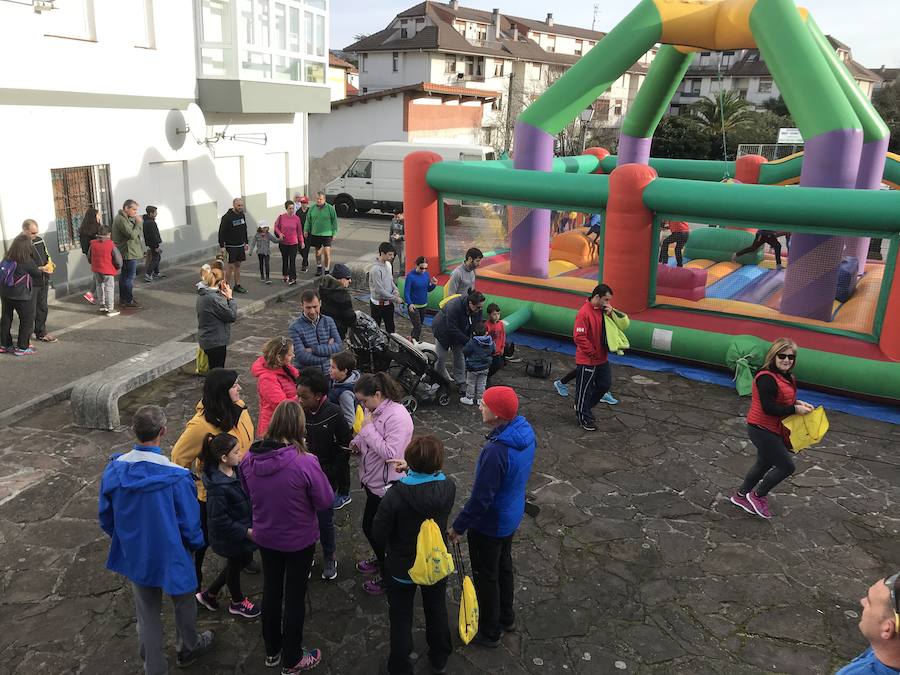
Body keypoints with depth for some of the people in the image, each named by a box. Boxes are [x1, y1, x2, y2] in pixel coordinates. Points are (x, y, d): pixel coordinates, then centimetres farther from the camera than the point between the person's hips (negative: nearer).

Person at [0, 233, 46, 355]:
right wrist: (42, 269, 22)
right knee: (27, 319, 7)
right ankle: (22, 347, 8)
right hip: (21, 295, -6)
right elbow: (37, 273, -2)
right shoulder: (28, 262, -16)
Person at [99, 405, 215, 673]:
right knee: (183, 603, 24)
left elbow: (106, 516, -1)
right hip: (171, 556, -3)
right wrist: (196, 544, 4)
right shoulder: (176, 476, -30)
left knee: (147, 613, 21)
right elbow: (190, 524, -18)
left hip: (135, 556, 3)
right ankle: (188, 649, 48)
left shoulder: (114, 470, -17)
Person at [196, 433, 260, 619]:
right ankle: (237, 603, 44)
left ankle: (209, 595, 41)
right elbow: (220, 520, -27)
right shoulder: (217, 487, -32)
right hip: (230, 536, -8)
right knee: (235, 565, 16)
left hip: (244, 527, 8)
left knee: (244, 560, 23)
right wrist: (246, 532, -22)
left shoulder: (236, 470, -7)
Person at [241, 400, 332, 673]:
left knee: (271, 591, 24)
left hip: (265, 536, 4)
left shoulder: (249, 458, -15)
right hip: (299, 540, -4)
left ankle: (272, 652, 44)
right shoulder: (305, 462, -31)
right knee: (295, 597, 15)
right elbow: (325, 500, -18)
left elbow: (248, 492, 3)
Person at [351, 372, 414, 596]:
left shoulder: (397, 416, -25)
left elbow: (390, 453, -30)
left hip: (387, 486, -9)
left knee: (373, 528, 4)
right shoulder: (374, 410, 2)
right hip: (373, 481, 9)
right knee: (370, 526, 22)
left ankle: (387, 575, 25)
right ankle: (380, 559, 48)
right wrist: (357, 443, -2)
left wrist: (368, 428, -25)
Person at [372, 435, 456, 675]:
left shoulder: (396, 495, -34)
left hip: (401, 567, -3)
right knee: (437, 611, 28)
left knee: (401, 619, 21)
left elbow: (378, 534, -22)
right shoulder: (449, 487, -23)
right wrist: (411, 471, 5)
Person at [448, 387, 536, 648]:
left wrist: (459, 527, -14)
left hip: (489, 525, -8)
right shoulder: (525, 432, -10)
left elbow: (480, 499, -29)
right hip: (512, 516, 8)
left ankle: (489, 632, 34)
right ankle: (507, 617, 48)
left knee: (486, 577, 14)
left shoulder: (496, 451, -37)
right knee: (504, 566, 28)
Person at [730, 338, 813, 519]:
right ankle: (758, 496, 15)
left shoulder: (785, 376, 6)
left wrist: (797, 403, -2)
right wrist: (795, 409, -23)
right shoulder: (766, 378, -25)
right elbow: (768, 407, -28)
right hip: (762, 430, -10)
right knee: (786, 466, -3)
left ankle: (741, 496, 39)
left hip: (773, 430, 10)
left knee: (764, 464, 22)